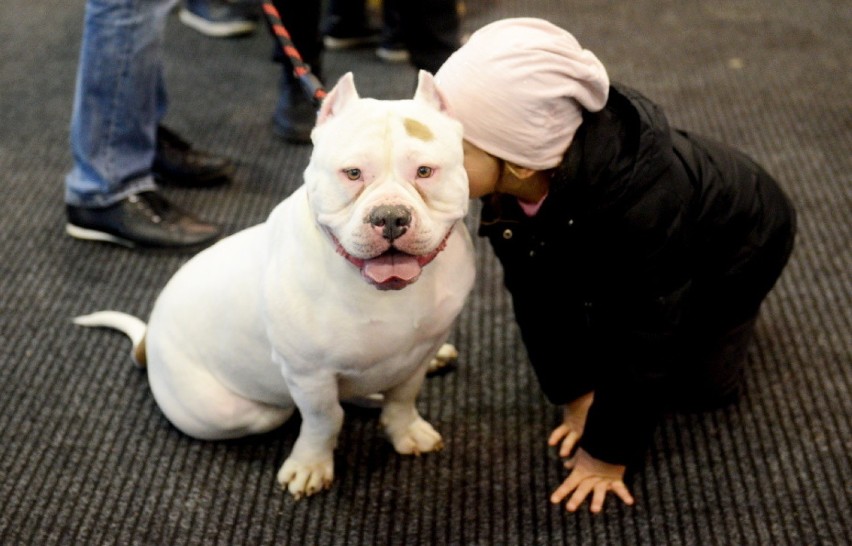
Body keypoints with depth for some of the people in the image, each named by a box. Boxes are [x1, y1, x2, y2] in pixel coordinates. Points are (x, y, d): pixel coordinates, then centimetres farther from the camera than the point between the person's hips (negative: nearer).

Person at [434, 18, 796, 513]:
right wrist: (576, 394, -10)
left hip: (737, 243, -5)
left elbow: (640, 345, -34)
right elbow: (538, 288, -16)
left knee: (696, 387, 4)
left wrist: (607, 454, -23)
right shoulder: (508, 180, -31)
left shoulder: (642, 208, -48)